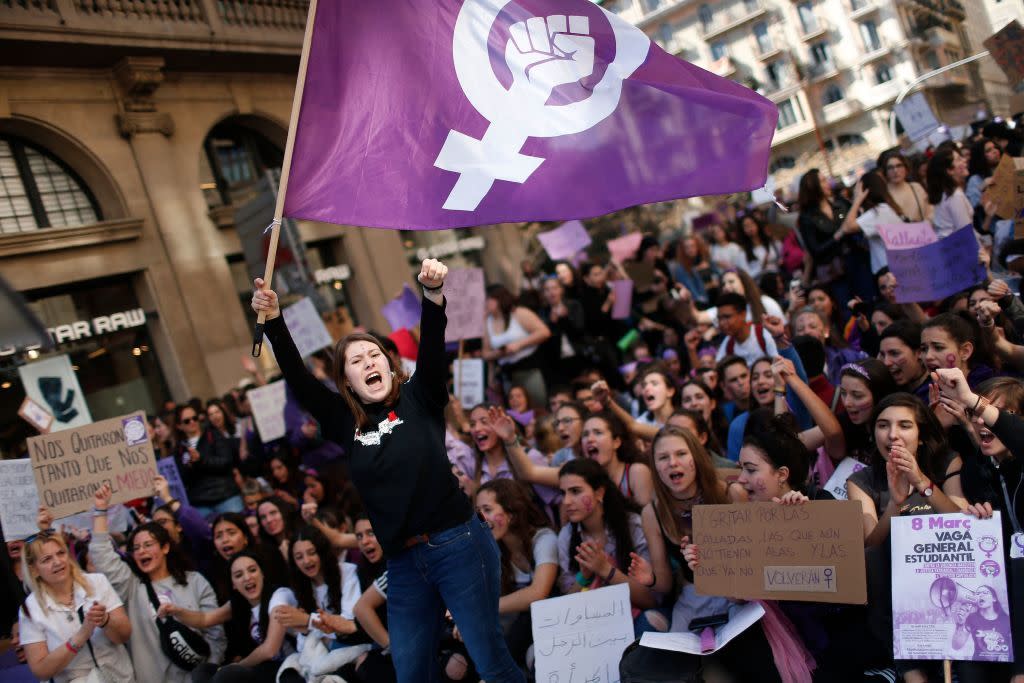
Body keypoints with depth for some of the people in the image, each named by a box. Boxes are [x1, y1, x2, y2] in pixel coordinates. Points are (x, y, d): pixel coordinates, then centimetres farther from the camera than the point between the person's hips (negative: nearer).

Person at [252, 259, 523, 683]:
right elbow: (297, 379, 1)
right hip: (403, 564, 4)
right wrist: (273, 321, -9)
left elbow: (431, 347, -14)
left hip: (459, 546, -4)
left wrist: (433, 293, -30)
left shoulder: (418, 401, 2)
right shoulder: (346, 422, 8)